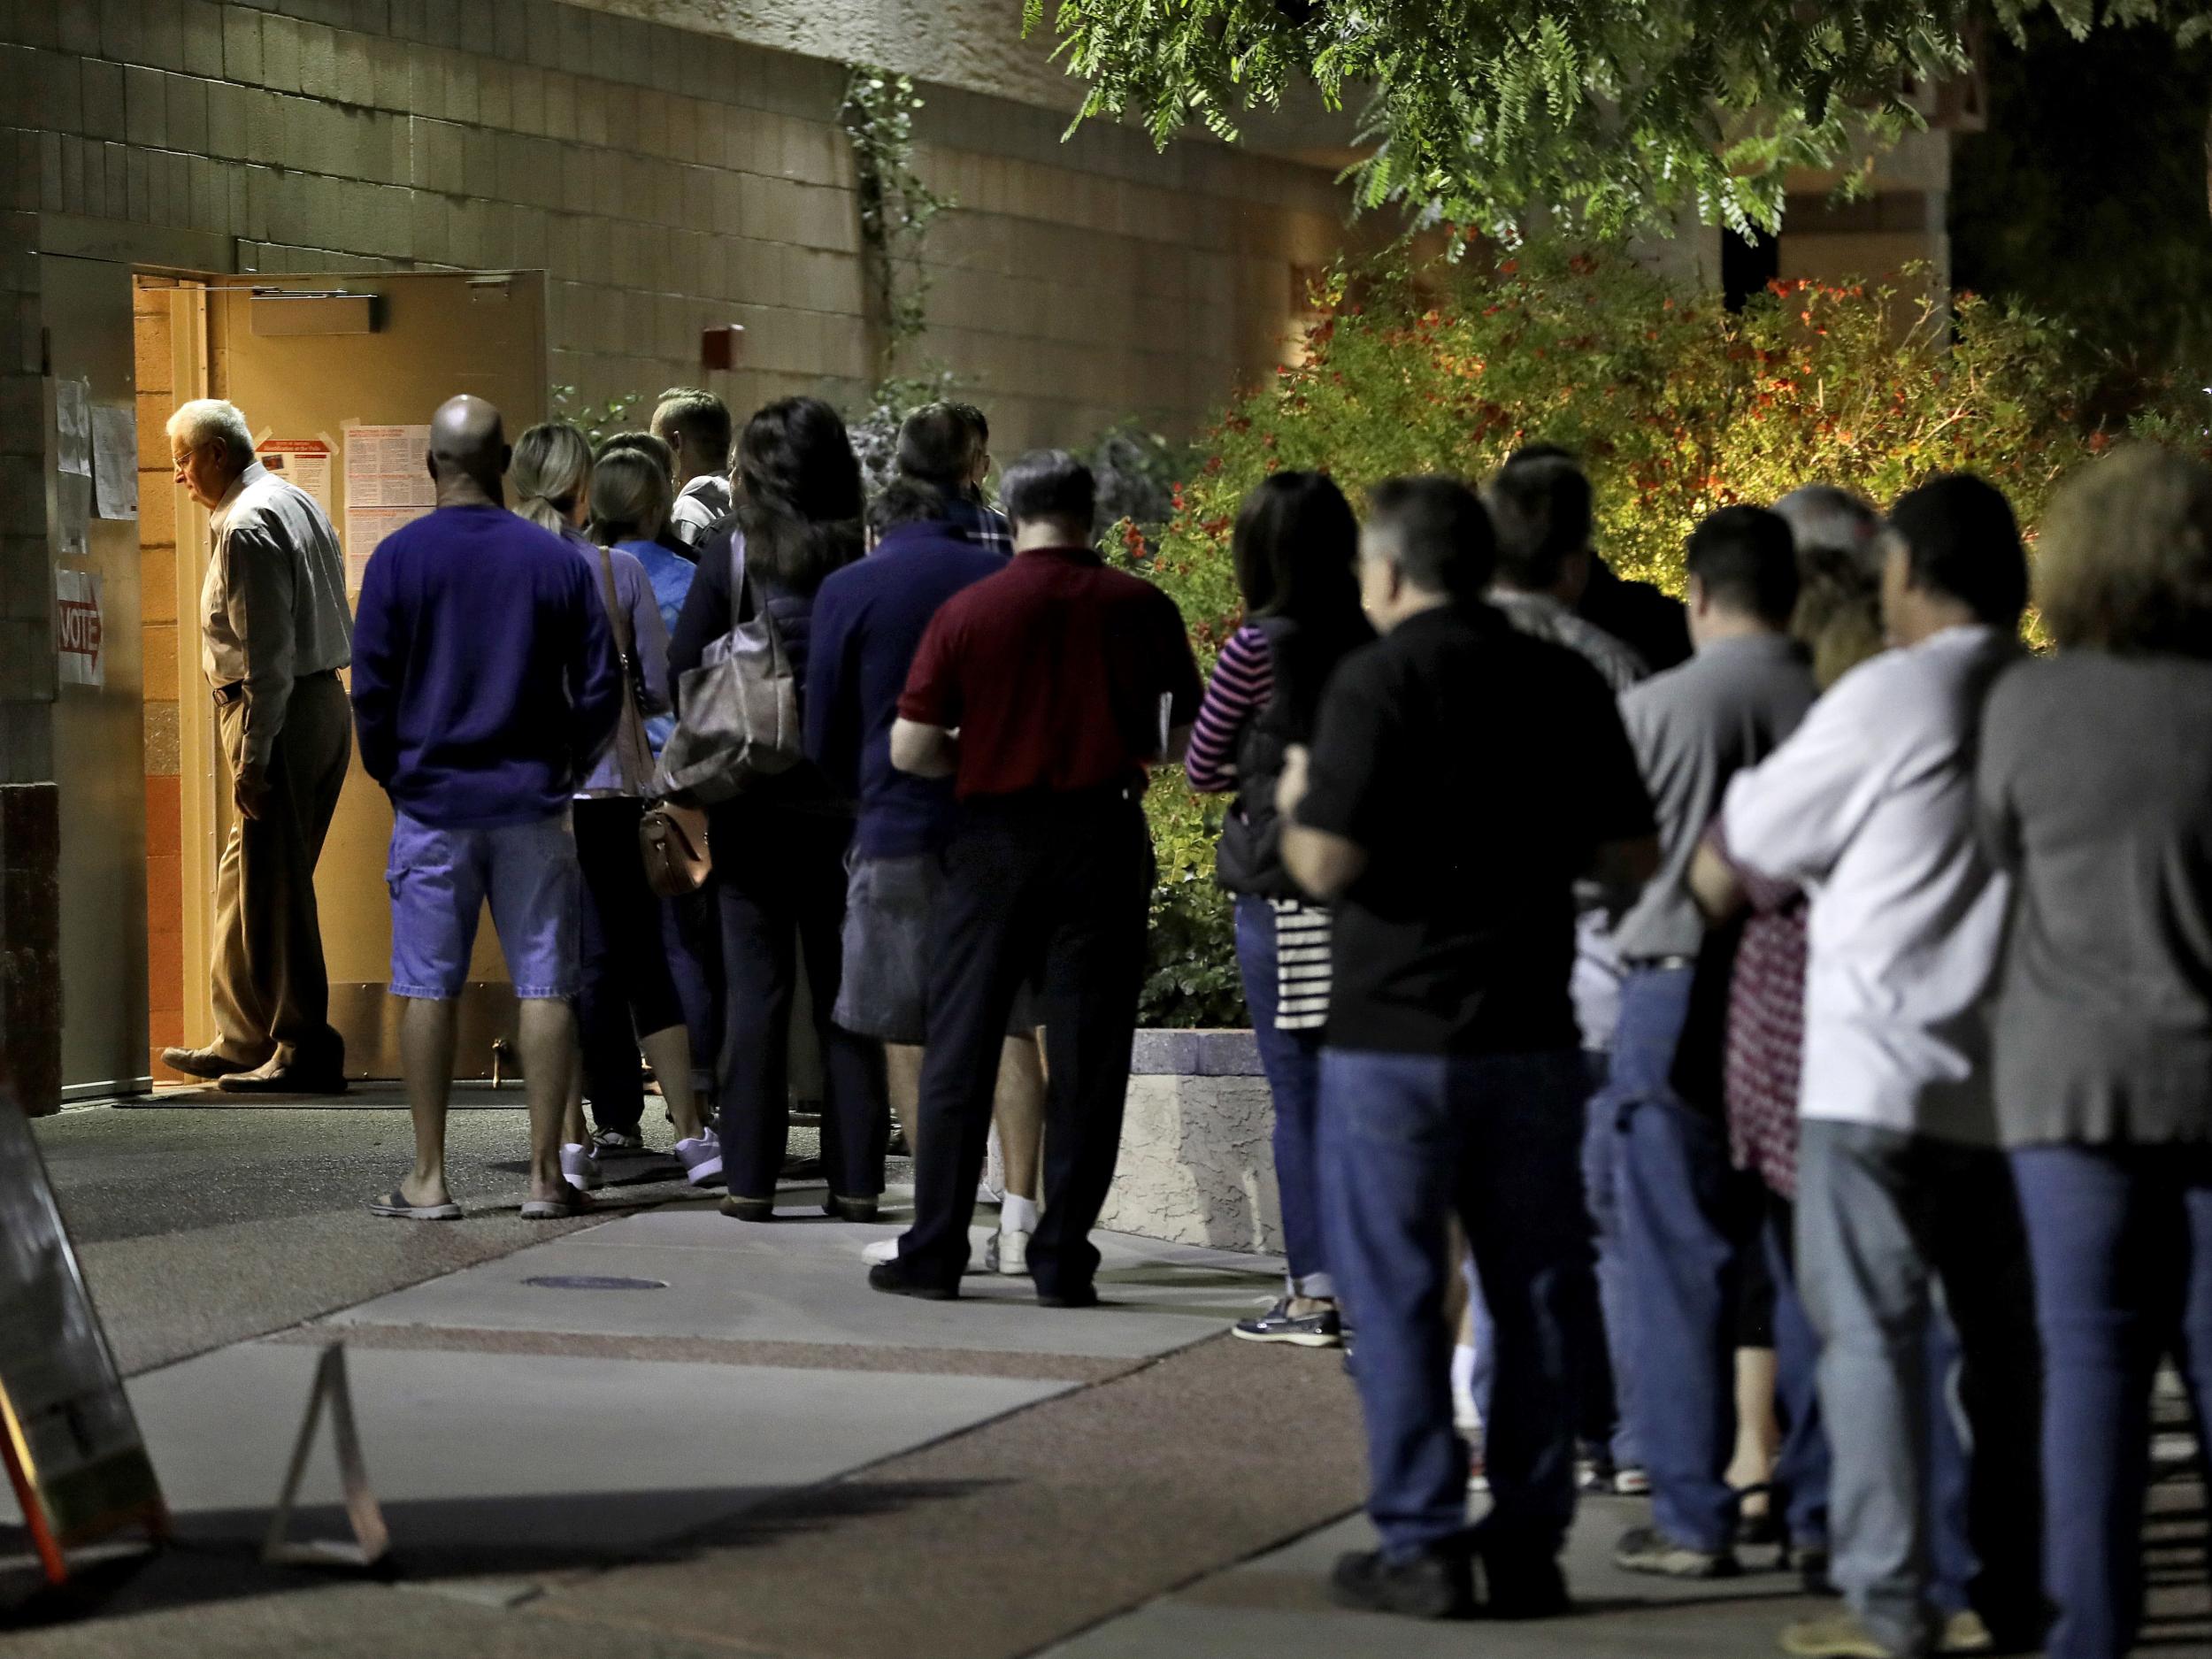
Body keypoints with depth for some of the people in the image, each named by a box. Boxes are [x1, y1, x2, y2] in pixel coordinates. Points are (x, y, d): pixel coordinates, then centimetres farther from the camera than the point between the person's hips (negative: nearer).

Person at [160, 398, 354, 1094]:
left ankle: (305, 1052, -3)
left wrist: (253, 756, -21)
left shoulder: (247, 527, -14)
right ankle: (242, 1042, 22)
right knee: (245, 878, 16)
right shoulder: (298, 505, 16)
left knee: (274, 885, -5)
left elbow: (266, 653, -20)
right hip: (325, 703, 10)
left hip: (280, 714, -10)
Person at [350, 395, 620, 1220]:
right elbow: (600, 687, 3)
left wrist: (390, 774, 12)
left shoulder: (398, 557, -3)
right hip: (533, 804, 1)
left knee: (427, 987, 4)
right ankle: (546, 1174, 2)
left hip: (432, 803, -1)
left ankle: (428, 1177, 4)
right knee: (545, 986, 3)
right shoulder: (557, 558, 1)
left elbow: (371, 687, -2)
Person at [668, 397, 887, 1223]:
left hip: (752, 805, -1)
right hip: (849, 801, 1)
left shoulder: (728, 570, -5)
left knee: (756, 987, 3)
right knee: (846, 992, 7)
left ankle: (750, 1177, 2)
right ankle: (855, 1178, 8)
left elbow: (680, 680, -4)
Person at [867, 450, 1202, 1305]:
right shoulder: (1141, 608, -2)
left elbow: (910, 749, -6)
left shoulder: (967, 611, -3)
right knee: (1086, 1057, 4)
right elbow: (1187, 738, 1)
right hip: (1102, 840, 0)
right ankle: (1063, 1259, 4)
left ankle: (933, 1252, 9)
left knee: (960, 1049, 8)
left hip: (994, 837, 0)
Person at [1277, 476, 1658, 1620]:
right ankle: (1528, 1547, 13)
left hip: (1395, 1031, -4)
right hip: (1530, 1032, 4)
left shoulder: (1378, 679, -11)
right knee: (1533, 1295, 10)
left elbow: (1327, 866, -16)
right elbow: (1631, 857, 5)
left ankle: (1423, 1546, 4)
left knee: (1398, 1295, 4)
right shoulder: (1566, 684, 4)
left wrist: (1293, 807, 4)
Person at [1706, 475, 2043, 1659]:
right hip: (2012, 1073, 5)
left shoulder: (1888, 698, -12)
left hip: (1881, 1070, -5)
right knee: (2005, 1338, 13)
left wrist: (1738, 816, 20)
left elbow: (1753, 841, -3)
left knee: (1872, 1333, 0)